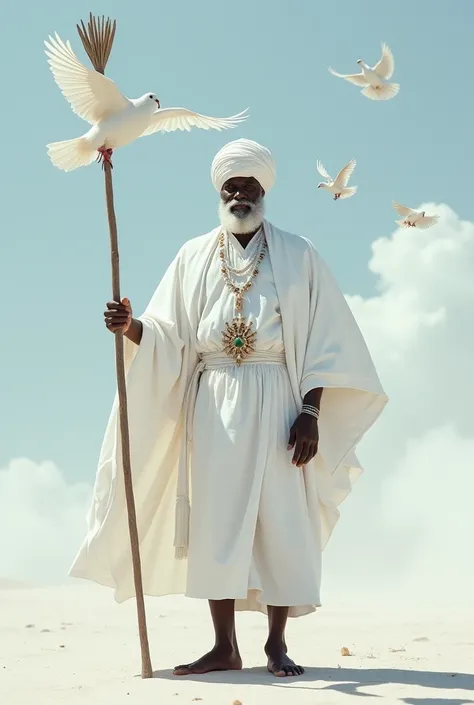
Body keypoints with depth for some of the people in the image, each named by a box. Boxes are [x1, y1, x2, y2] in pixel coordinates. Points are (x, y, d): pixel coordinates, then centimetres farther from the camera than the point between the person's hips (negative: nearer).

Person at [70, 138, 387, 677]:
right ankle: (224, 646, 3)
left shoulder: (296, 256, 6)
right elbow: (167, 336, 6)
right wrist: (131, 327, -16)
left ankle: (277, 643, 4)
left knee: (281, 520, -5)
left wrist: (311, 411, -8)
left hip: (275, 402, -2)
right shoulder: (194, 257, 12)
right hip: (213, 405, 2)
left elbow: (322, 340, 2)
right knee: (216, 520, -2)